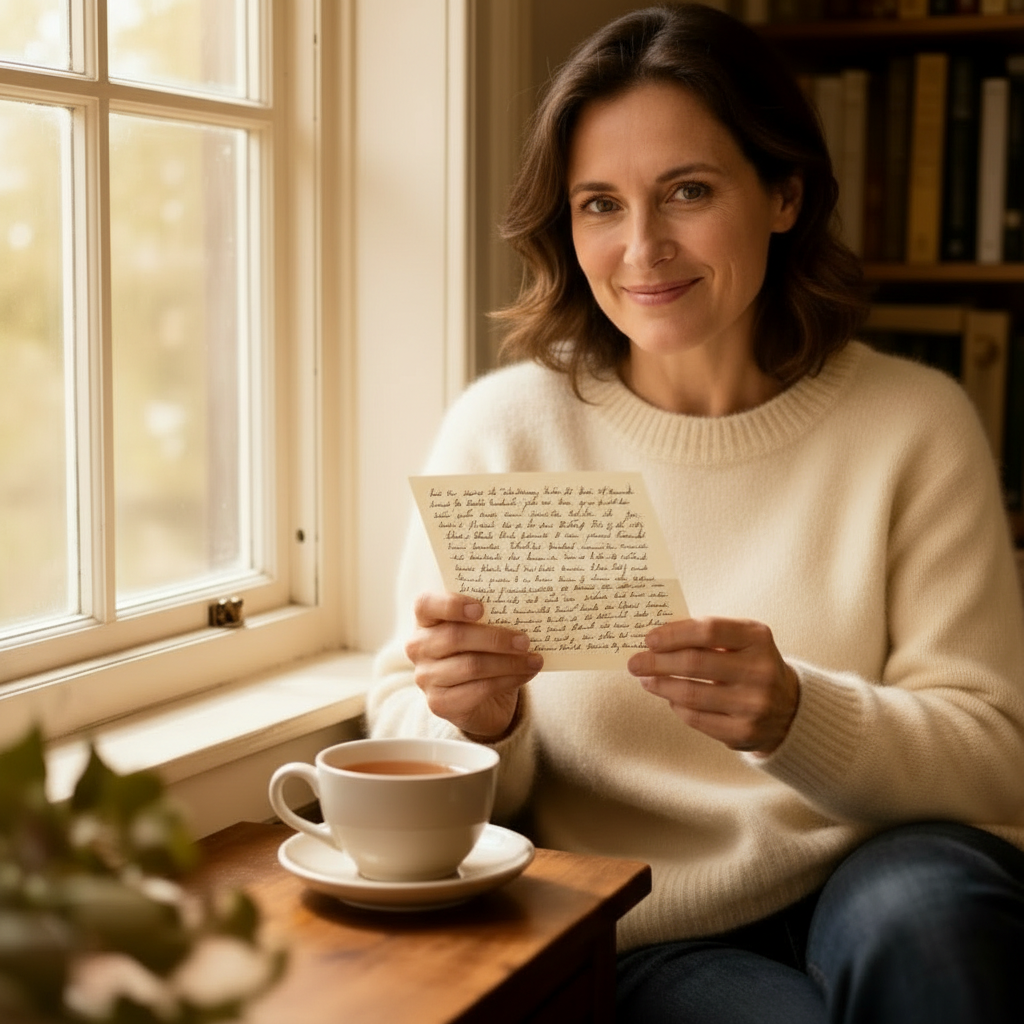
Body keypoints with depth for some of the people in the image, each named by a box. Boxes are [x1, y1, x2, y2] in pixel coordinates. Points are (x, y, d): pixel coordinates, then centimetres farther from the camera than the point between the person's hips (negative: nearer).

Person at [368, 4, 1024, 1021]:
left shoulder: (913, 425, -1)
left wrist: (796, 716, -24)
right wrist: (480, 724, -22)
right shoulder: (502, 428, -2)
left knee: (923, 903, -31)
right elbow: (402, 732, 2)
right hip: (625, 941, -2)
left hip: (863, 891, 2)